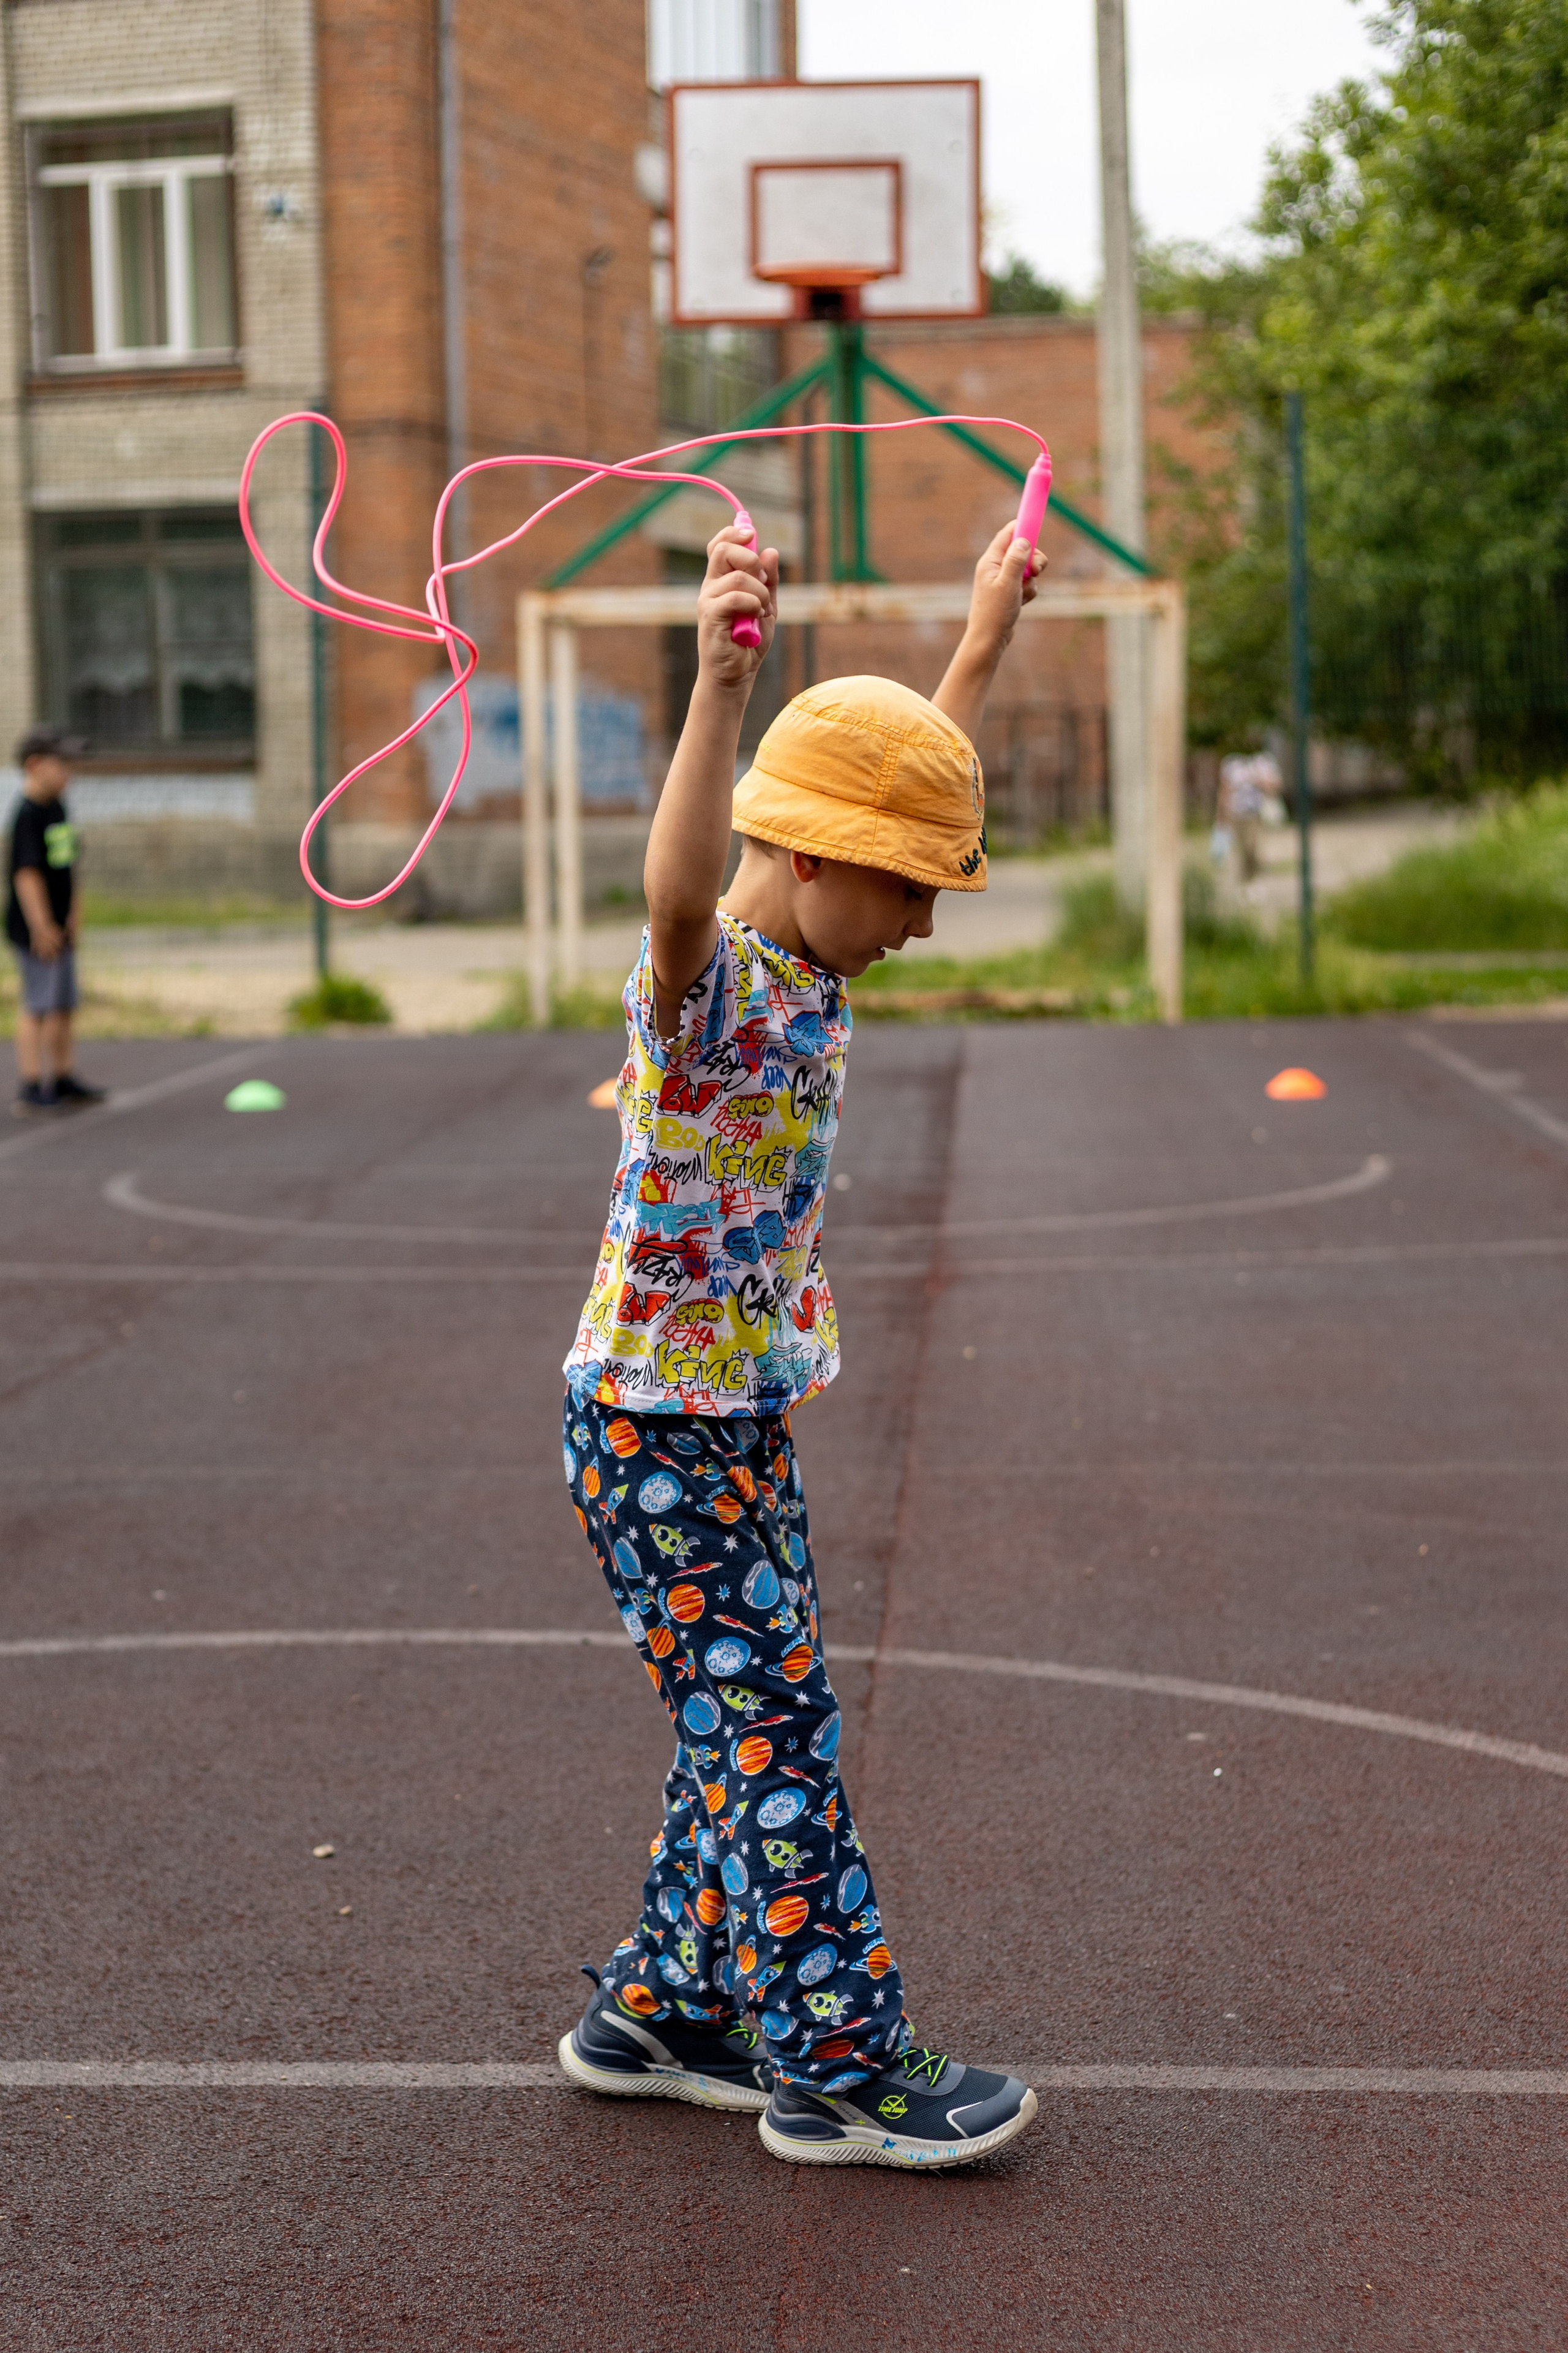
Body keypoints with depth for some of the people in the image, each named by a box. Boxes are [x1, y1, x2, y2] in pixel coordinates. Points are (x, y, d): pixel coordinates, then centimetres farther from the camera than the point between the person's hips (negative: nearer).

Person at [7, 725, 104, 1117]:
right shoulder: (28, 814, -17)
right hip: (35, 929, -9)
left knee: (64, 1005, 16)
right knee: (38, 1005, -7)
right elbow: (27, 875, -21)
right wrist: (42, 927, -23)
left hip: (59, 929, 9)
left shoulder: (58, 808, 10)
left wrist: (72, 916, 17)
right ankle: (31, 1088, -4)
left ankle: (64, 1078, 28)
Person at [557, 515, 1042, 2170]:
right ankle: (837, 2074, 6)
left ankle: (656, 2012, 27)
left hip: (744, 1416, 9)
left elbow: (911, 789, 23)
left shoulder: (806, 965, 6)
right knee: (769, 1739, -3)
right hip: (657, 1428, -9)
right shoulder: (706, 982, -21)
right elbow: (677, 886, -46)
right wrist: (719, 681, -59)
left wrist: (982, 643, 29)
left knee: (752, 1730, 15)